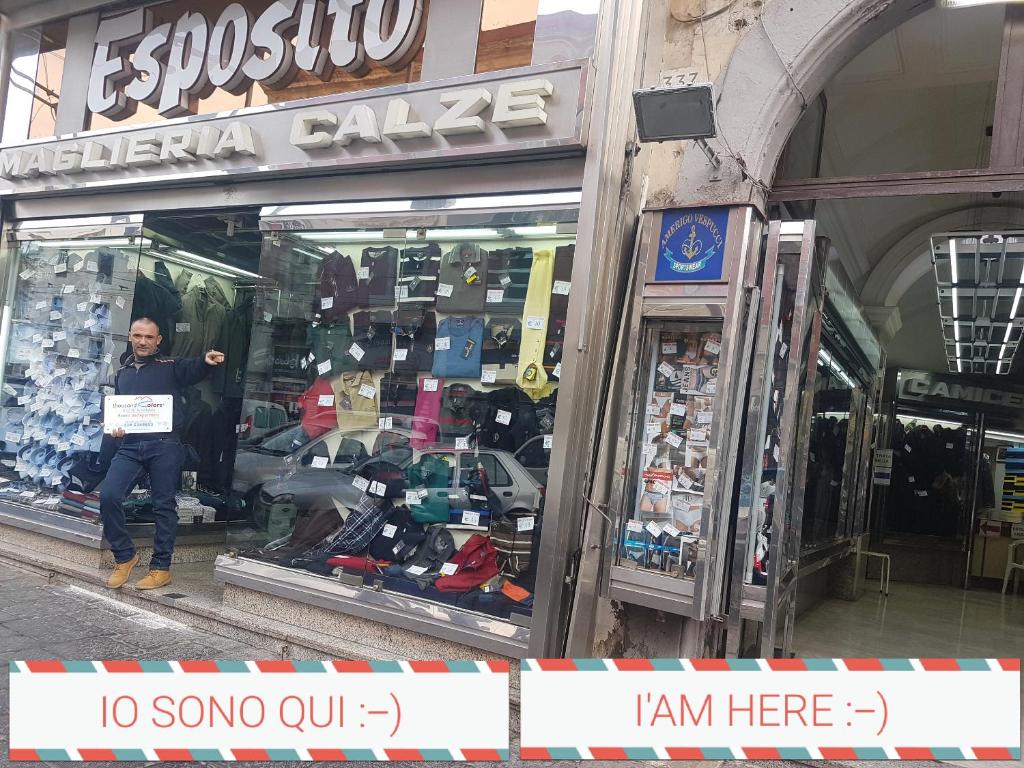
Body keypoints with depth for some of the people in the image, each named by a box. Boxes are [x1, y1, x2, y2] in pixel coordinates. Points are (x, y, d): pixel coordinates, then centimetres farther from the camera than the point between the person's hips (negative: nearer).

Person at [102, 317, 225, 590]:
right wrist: (114, 428, 5)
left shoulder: (170, 367, 6)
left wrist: (207, 361, -39)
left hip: (164, 446, -4)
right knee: (108, 496, -9)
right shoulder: (122, 374, 22)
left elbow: (193, 369, -15)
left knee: (164, 505, 0)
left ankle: (161, 567, 10)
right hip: (129, 446, 4)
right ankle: (124, 557, 10)